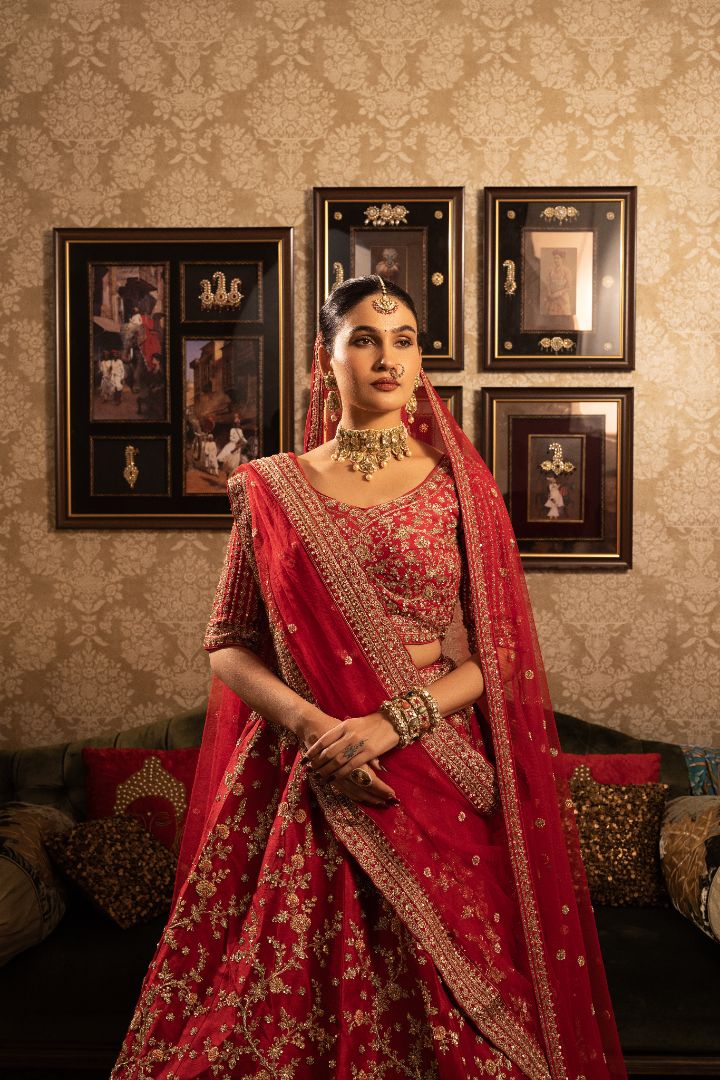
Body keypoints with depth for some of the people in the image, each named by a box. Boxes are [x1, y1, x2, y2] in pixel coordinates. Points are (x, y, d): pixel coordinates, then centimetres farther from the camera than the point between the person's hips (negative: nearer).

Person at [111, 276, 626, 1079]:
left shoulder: (459, 486, 2)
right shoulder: (270, 488, 4)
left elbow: (503, 652, -1)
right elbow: (228, 644, 4)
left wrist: (394, 722, -14)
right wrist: (310, 723, -13)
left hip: (432, 768, 0)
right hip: (297, 771, 1)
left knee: (444, 1007, 6)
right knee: (286, 991, 7)